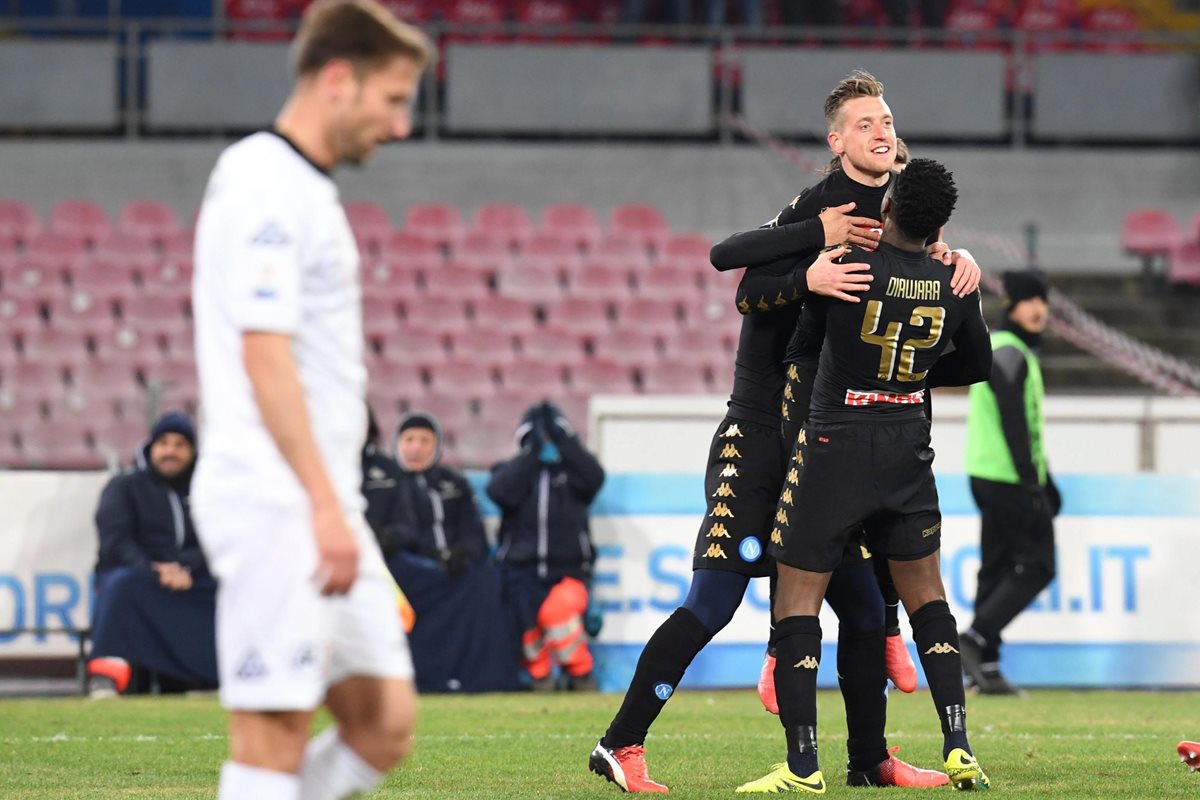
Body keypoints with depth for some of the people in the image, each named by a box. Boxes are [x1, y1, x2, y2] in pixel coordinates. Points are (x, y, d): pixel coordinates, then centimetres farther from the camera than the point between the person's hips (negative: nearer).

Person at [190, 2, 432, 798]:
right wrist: (326, 507, -22)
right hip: (274, 503, -10)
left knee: (383, 729, 6)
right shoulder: (264, 183, -11)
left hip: (322, 509, 10)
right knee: (275, 730, -8)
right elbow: (263, 353, -19)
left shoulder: (306, 189, 19)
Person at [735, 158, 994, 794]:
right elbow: (976, 366, 17)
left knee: (797, 598, 2)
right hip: (908, 450, 4)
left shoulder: (848, 265, -15)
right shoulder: (955, 285, -1)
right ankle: (958, 747, 8)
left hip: (834, 445, -4)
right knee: (925, 594, 16)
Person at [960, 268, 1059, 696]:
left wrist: (1045, 479, 25)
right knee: (1036, 565, -6)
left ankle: (986, 666, 8)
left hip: (987, 479, 10)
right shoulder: (1010, 354, -14)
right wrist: (1031, 486, -22)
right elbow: (1013, 424, -20)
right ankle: (976, 639, -13)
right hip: (1009, 480, -10)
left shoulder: (1017, 353, 19)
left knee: (997, 567, 9)